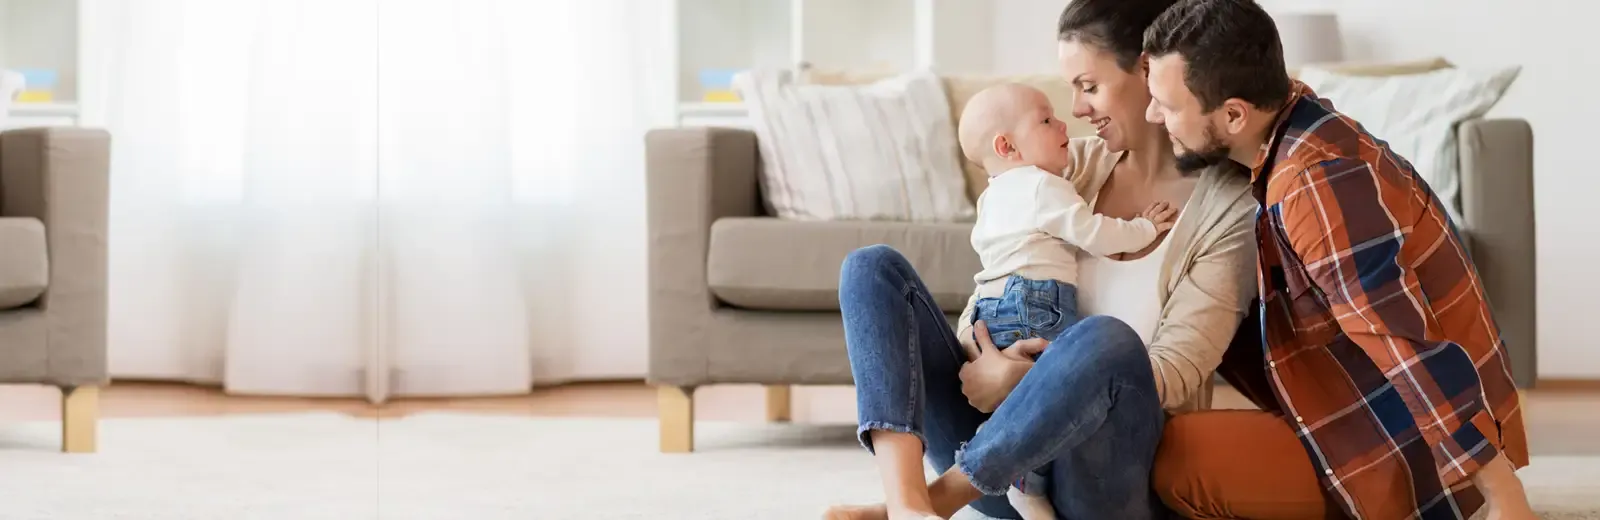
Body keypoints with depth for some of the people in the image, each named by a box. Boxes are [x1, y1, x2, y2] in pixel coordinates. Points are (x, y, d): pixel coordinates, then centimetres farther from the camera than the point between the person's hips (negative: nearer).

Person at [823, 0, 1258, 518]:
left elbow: (1175, 375, -13)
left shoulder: (1229, 206, -6)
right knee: (874, 267, -10)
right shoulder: (1076, 164, 9)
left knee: (1107, 341, -38)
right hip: (1002, 461, 6)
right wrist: (996, 365, -15)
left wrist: (1023, 379, -20)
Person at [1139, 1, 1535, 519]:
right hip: (1388, 417, 10)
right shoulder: (1299, 123, 3)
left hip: (1413, 454, -10)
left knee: (1168, 456, -19)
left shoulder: (1318, 184, -26)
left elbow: (1415, 352, -29)